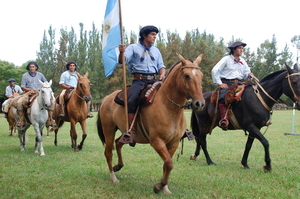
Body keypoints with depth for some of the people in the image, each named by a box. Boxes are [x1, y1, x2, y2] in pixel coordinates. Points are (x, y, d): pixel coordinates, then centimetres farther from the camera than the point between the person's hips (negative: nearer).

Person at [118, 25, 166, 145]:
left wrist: (162, 74, -4)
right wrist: (121, 52, -28)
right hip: (139, 80, -4)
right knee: (132, 101, -31)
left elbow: (161, 66, 20)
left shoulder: (156, 51, 25)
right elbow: (123, 60, -5)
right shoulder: (133, 48, 10)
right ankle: (131, 131, -29)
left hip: (154, 80, 4)